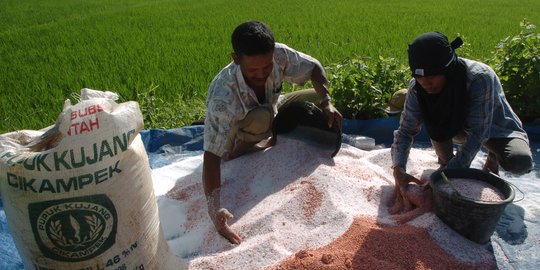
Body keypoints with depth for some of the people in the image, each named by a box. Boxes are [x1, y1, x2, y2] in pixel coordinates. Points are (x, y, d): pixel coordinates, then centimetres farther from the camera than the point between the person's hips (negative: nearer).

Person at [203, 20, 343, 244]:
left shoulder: (279, 55, -30)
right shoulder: (222, 98, -43)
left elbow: (314, 68, -11)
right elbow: (211, 155, -44)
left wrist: (326, 102, -26)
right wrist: (214, 210, -54)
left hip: (272, 110, 5)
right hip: (235, 135, -5)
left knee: (316, 99, -8)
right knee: (261, 118, -37)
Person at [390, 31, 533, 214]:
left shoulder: (480, 77, -35)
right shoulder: (417, 88, -24)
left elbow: (478, 132, -34)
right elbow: (405, 130, -22)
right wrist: (398, 169, -38)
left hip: (498, 129, -2)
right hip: (459, 128, 2)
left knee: (521, 162, -32)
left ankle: (494, 157, 4)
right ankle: (445, 161, -3)